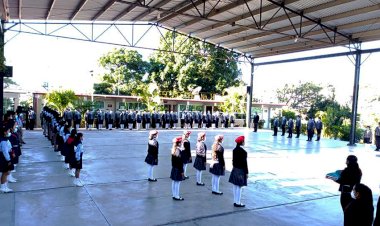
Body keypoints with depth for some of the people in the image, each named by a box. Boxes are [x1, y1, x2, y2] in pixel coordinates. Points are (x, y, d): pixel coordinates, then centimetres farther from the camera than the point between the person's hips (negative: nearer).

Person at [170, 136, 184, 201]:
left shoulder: (173, 149, 5)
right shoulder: (179, 150, -22)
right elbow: (180, 162, -20)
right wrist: (182, 171, -14)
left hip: (174, 168, 9)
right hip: (178, 169, -9)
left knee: (174, 182, 15)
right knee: (177, 183, 1)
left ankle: (174, 195, 25)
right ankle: (177, 196, 9)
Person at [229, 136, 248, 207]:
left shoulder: (235, 150, 5)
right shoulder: (243, 151, -19)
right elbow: (244, 162, -17)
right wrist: (246, 172, -10)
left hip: (235, 169, 8)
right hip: (241, 170, -8)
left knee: (235, 186, 13)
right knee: (239, 187, 0)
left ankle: (235, 201, 22)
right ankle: (238, 202, 7)